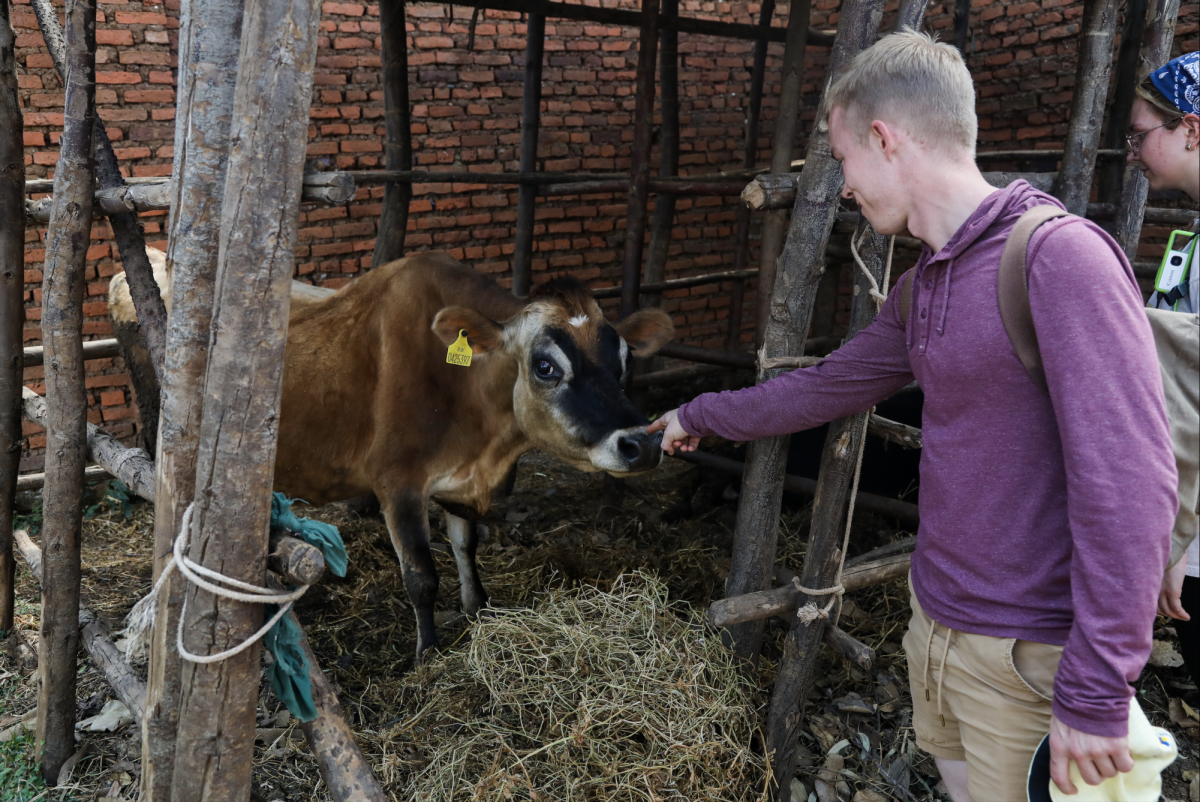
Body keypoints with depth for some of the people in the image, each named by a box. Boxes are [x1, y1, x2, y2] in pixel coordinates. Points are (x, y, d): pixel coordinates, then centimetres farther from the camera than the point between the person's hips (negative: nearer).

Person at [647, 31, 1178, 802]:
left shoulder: (1060, 256, -21)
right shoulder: (924, 286, 7)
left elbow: (1131, 483, -25)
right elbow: (825, 386, 20)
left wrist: (1097, 693, -23)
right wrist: (701, 415, 30)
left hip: (1029, 654, -8)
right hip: (936, 617, 8)